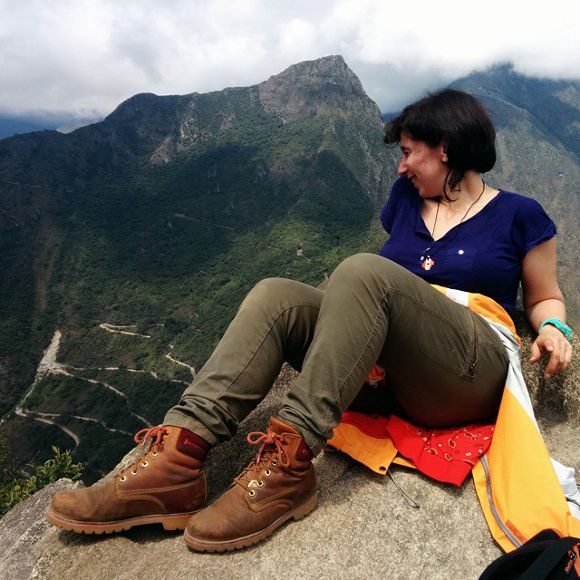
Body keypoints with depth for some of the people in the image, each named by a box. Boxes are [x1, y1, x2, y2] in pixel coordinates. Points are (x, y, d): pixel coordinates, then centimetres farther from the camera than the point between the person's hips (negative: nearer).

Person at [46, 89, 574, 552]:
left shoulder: (519, 215, 8)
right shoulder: (406, 197, 19)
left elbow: (545, 296, 15)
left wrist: (553, 329, -6)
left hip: (468, 379, -4)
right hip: (388, 375, 5)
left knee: (362, 270, -31)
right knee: (276, 296, -19)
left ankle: (289, 465, -34)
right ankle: (177, 460, -33)